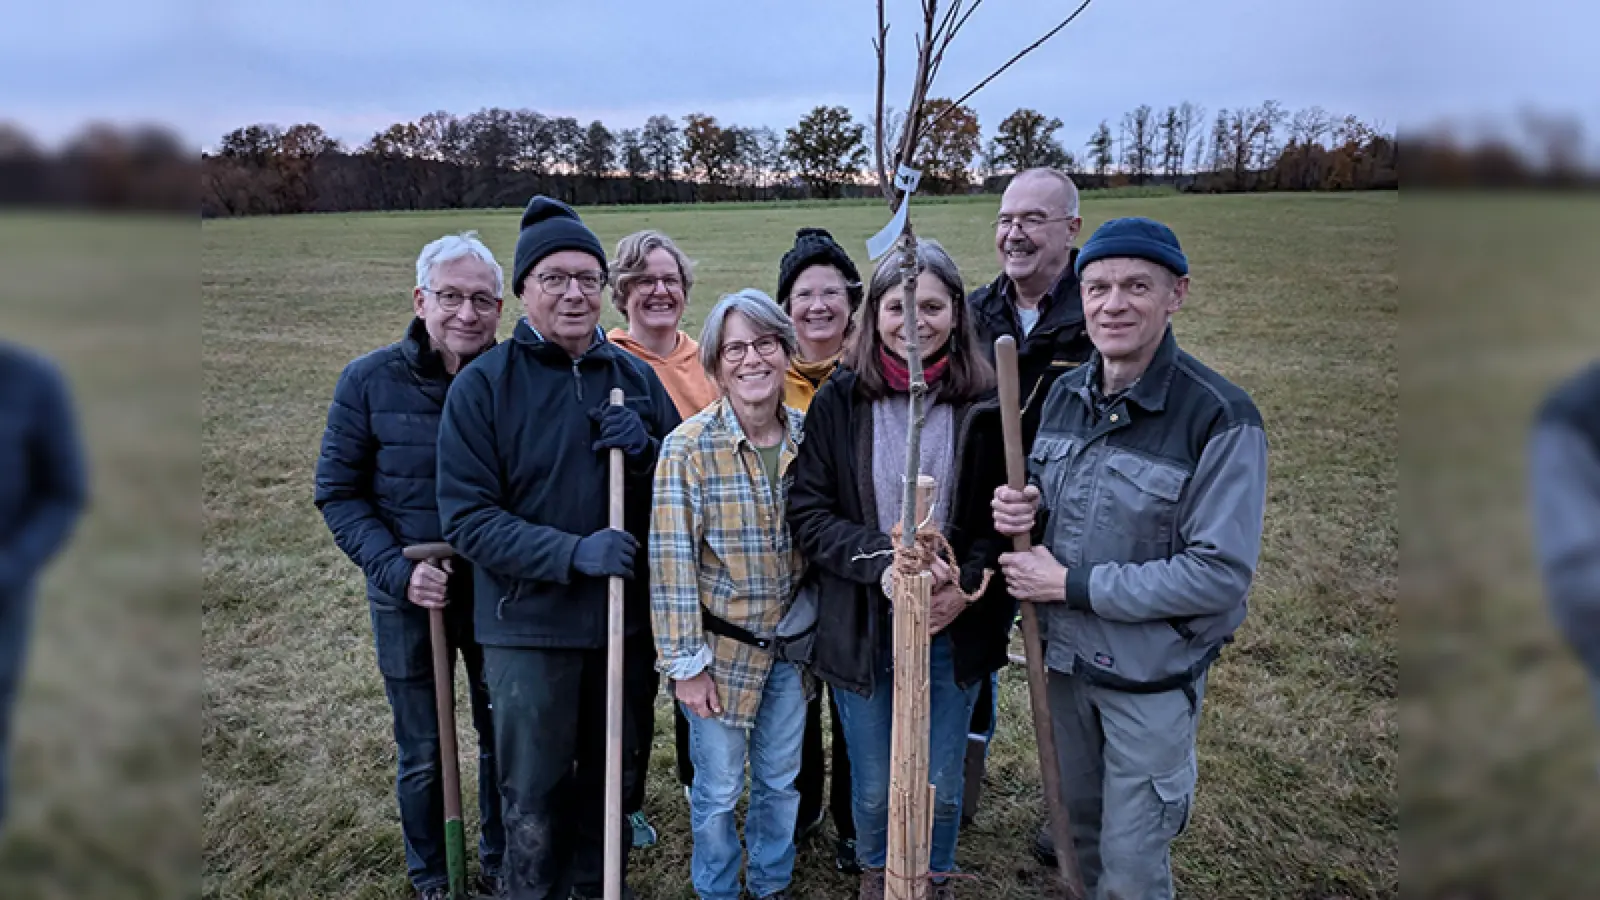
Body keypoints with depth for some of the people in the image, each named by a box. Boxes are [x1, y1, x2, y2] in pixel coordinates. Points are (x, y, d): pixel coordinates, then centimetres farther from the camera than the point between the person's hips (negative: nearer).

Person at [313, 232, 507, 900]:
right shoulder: (368, 381, -10)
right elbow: (338, 493, -5)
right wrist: (395, 568, -17)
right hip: (408, 597, 0)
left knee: (505, 739, 16)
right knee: (423, 752, 15)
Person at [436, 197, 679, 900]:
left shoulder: (635, 377, 2)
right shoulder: (483, 384, -8)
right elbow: (467, 518, -12)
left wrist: (645, 452, -14)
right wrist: (573, 553, -24)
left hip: (626, 618, 4)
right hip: (529, 625, -3)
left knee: (611, 782, 20)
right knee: (534, 799, 10)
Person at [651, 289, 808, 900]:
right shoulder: (688, 448, -17)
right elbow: (672, 563, -15)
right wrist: (686, 664, -13)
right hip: (721, 648, -4)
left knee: (781, 781, 20)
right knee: (718, 791, 12)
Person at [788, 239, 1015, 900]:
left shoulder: (987, 405, -6)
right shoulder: (838, 401, -7)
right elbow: (808, 513, -9)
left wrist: (965, 584, -17)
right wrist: (883, 560, -22)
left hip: (955, 629, 1)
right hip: (861, 628, 0)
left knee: (940, 787, 16)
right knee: (874, 788, 17)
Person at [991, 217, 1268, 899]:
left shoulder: (1220, 418, -21)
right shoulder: (1066, 392, -1)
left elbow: (1220, 575, -24)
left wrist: (1072, 585, -22)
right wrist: (1023, 504, -11)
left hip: (1153, 677, -5)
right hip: (1065, 658, 6)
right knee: (1080, 820, 24)